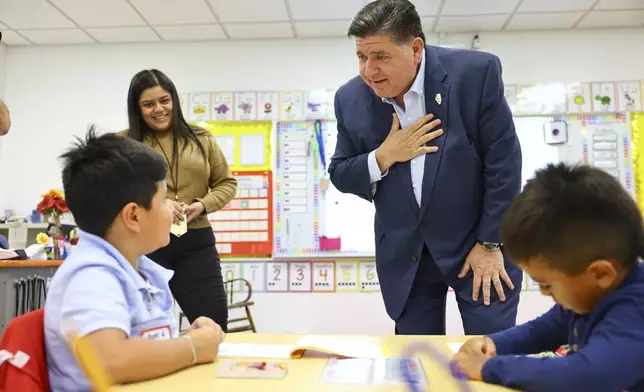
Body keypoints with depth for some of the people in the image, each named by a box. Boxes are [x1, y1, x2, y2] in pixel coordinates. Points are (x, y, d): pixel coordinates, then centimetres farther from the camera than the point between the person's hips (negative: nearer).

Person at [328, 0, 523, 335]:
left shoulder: (476, 73, -15)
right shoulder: (350, 99, -6)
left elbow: (503, 162, -11)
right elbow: (339, 176, 1)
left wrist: (490, 244, -10)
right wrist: (384, 156, -18)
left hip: (479, 241, -2)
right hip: (405, 253, 3)